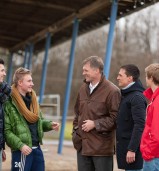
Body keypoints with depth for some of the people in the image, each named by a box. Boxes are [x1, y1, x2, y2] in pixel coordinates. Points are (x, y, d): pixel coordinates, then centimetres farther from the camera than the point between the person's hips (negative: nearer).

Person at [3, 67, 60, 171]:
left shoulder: (32, 99, 12)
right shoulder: (9, 103, -13)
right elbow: (6, 131, -15)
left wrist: (50, 124, 0)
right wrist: (20, 145, -22)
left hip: (37, 149, 8)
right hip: (21, 151, -8)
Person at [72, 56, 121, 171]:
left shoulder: (112, 91, -12)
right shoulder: (83, 89, 12)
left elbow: (115, 117, -15)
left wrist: (95, 124, -17)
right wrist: (76, 131, 13)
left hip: (102, 147, -7)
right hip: (82, 145, 7)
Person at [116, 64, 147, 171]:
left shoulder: (137, 97, -14)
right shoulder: (126, 95, 15)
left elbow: (139, 125, -20)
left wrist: (132, 149, -22)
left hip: (132, 146, -9)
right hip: (124, 144, 9)